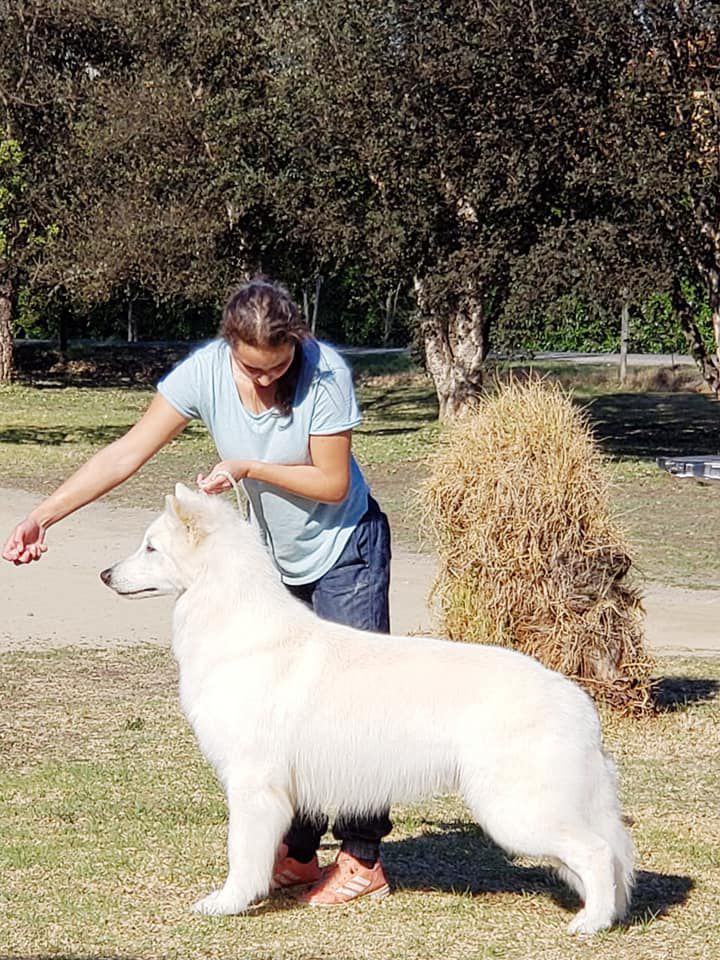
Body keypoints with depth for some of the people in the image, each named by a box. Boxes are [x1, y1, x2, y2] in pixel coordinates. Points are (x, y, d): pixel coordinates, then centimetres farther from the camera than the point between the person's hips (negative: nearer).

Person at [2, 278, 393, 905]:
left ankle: (363, 859, -1)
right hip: (276, 559, 5)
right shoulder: (205, 372, -18)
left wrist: (248, 467, -26)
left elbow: (334, 483, -20)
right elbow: (126, 454, -22)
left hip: (345, 550, -4)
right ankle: (298, 853, 18)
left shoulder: (325, 372, -26)